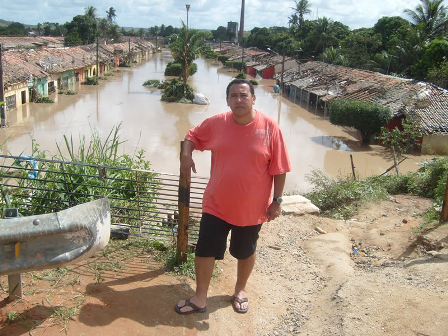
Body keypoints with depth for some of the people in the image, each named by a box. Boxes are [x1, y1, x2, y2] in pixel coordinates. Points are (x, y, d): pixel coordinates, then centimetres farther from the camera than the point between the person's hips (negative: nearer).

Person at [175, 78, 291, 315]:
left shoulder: (270, 127, -13)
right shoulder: (216, 123, -7)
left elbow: (279, 169, -8)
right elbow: (192, 136, 12)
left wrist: (277, 201, -7)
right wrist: (186, 154, -8)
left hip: (252, 208, -1)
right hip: (216, 205, 2)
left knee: (246, 252, 20)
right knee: (204, 250, 7)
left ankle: (240, 290, 46)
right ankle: (200, 298, 28)